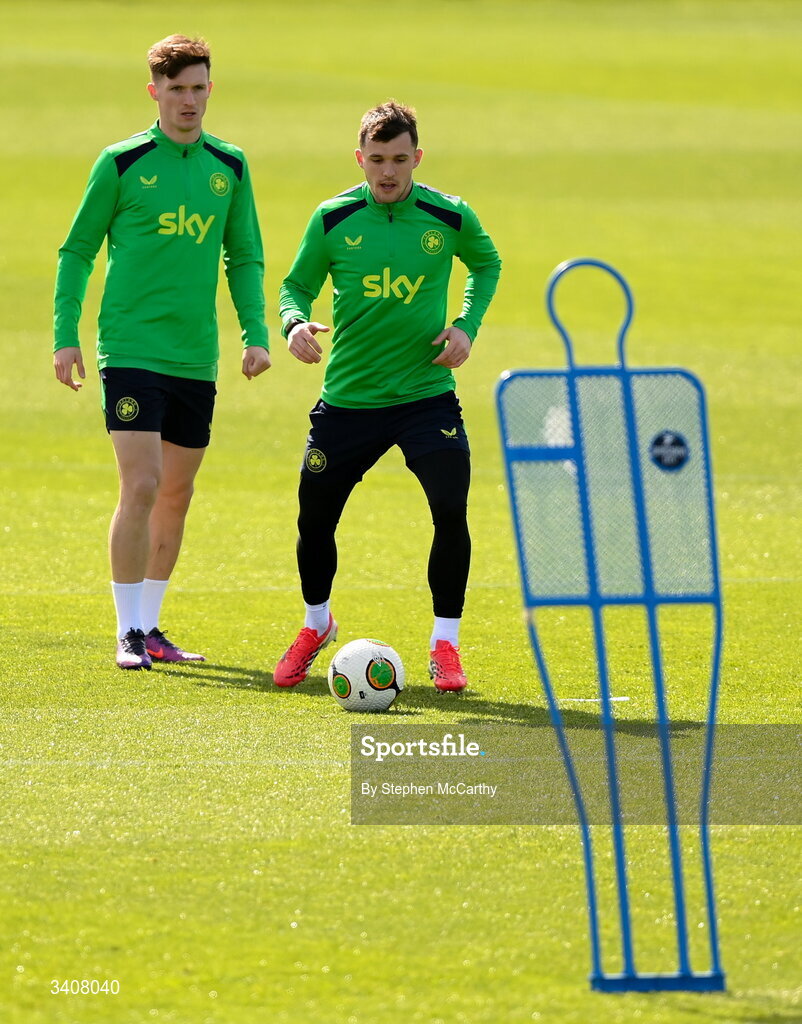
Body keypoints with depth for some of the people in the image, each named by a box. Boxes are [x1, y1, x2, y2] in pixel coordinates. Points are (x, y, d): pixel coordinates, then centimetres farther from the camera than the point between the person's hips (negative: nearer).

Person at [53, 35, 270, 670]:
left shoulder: (230, 167, 8)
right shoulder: (122, 163, -4)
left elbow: (245, 258, 15)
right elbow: (78, 250, 3)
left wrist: (256, 333, 3)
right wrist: (66, 333, -4)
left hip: (196, 358, 5)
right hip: (131, 350, -5)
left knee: (176, 498, 9)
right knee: (141, 486, -14)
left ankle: (150, 627, 21)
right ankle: (129, 635, -8)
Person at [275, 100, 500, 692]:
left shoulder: (450, 217, -4)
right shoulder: (333, 220, -5)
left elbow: (486, 264, 16)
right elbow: (297, 285, 5)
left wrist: (467, 325, 1)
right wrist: (295, 323, -17)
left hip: (426, 393, -1)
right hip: (347, 396, 1)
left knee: (451, 511, -17)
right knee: (315, 520, 6)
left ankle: (445, 645, -1)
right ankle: (315, 627, 35)